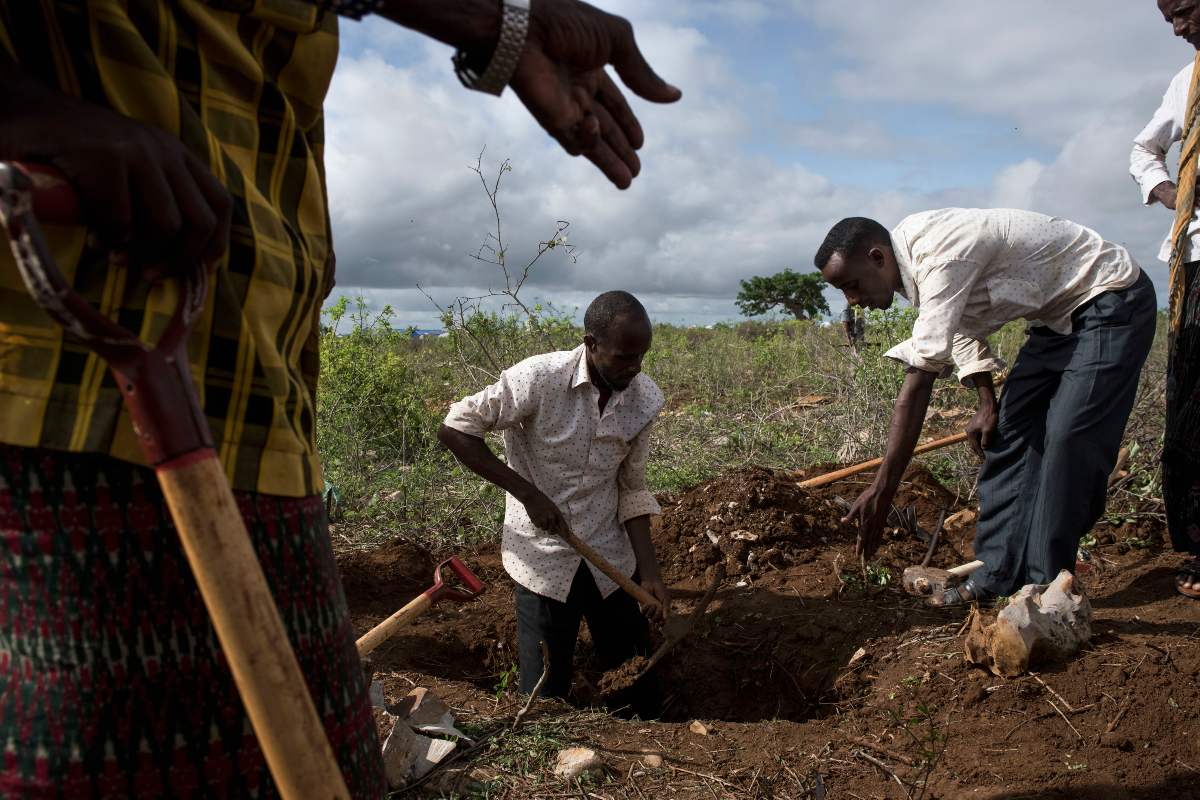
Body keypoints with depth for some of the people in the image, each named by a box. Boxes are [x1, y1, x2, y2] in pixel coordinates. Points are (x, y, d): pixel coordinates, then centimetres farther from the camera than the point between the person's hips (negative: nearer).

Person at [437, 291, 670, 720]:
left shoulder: (646, 399, -6)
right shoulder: (538, 379, -20)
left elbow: (632, 488, 3)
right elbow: (454, 429, -16)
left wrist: (649, 571, -4)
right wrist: (529, 494, -19)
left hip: (611, 558, 4)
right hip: (544, 560, -3)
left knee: (641, 690, 11)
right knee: (544, 700, 7)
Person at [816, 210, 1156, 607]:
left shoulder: (941, 254, -34)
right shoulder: (913, 260, -4)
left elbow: (921, 377, -38)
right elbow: (962, 327, 13)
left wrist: (882, 489, -37)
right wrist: (987, 404, 8)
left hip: (1112, 302, -9)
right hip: (1056, 314, 10)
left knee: (1070, 437, -17)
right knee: (1008, 430, 1)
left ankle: (1045, 585, -7)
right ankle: (998, 575, 4)